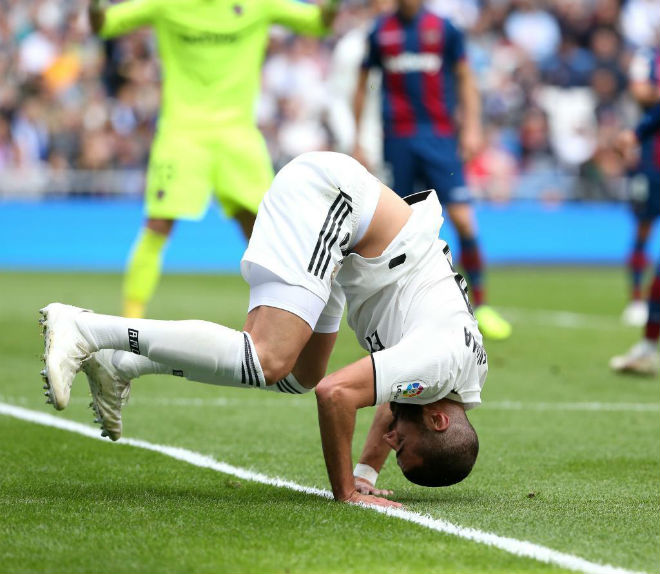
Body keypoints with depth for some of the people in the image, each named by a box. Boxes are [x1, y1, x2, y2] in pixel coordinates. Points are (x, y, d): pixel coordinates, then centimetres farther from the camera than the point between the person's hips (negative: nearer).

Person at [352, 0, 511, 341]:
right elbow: (362, 86, 15)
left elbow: (465, 79, 12)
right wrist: (357, 142, 13)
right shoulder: (381, 31, 7)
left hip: (440, 137, -1)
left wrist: (471, 127, 1)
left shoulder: (443, 29, 5)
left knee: (462, 220, -10)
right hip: (398, 140, 1)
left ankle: (480, 306, -1)